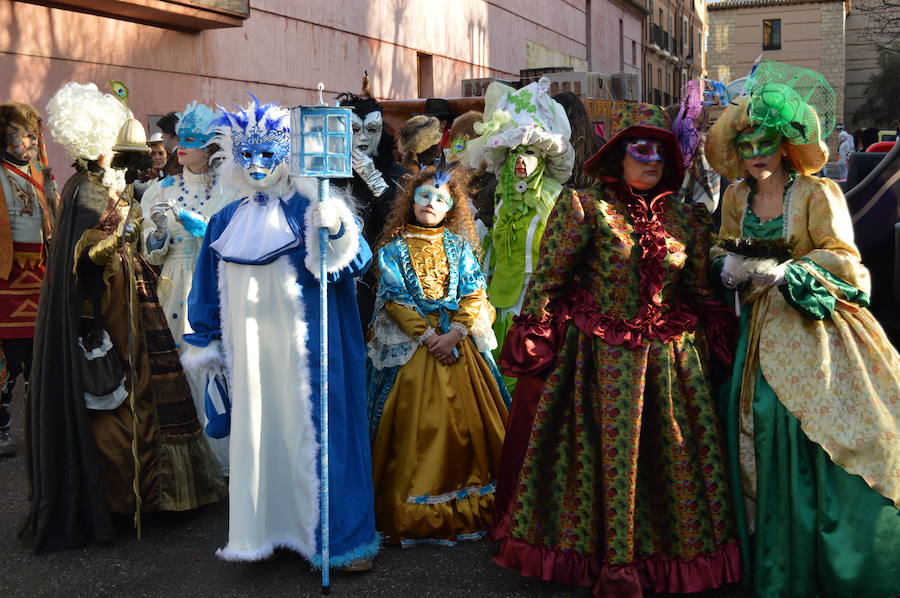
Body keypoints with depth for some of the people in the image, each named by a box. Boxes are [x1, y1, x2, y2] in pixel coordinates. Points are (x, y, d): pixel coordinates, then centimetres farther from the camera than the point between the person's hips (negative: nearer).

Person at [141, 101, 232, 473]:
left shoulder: (229, 189, -1)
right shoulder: (164, 190, 8)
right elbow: (153, 255, 8)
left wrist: (187, 218, -17)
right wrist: (160, 229, -13)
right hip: (178, 294, 3)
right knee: (185, 366, 5)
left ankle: (227, 455, 12)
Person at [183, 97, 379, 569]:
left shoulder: (305, 212, -4)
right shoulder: (226, 221, 11)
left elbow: (354, 263, -13)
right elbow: (210, 291, 17)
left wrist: (337, 231, -32)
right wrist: (206, 344, 19)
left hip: (301, 348, -4)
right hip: (247, 350, 4)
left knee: (307, 431, 1)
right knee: (255, 435, 9)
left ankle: (340, 535, 13)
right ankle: (263, 528, 24)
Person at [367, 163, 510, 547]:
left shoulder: (458, 246, 10)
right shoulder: (394, 248, 4)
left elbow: (474, 295, 2)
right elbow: (394, 300, -4)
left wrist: (455, 334, -13)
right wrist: (429, 336, -13)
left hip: (459, 344, 2)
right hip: (410, 346, -2)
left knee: (469, 424, 2)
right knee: (416, 428, -4)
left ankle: (472, 505, 14)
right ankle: (415, 515, 6)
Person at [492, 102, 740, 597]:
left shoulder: (687, 221, 9)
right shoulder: (583, 208, -5)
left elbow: (703, 296, 15)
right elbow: (546, 282, -7)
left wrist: (723, 345, 10)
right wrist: (531, 347, -12)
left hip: (671, 360, 5)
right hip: (601, 360, -4)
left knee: (675, 458, 9)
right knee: (609, 456, 2)